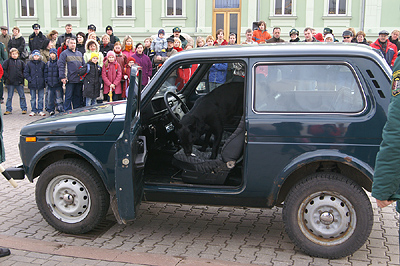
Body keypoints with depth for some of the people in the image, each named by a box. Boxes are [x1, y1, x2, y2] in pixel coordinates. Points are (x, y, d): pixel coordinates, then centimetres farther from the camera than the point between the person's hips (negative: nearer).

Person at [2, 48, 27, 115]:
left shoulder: (20, 62, 6)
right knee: (9, 96, 6)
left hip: (19, 82, 1)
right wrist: (6, 77, -6)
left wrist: (22, 76, 4)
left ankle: (24, 109, 12)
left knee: (22, 96, 4)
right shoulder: (8, 61, 0)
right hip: (10, 82, -1)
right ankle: (8, 110, 12)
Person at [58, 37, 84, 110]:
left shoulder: (79, 54, 19)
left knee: (78, 96, 10)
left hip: (79, 80, 5)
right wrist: (62, 77, -15)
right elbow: (60, 65, -7)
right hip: (70, 80, -5)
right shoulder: (64, 53, 1)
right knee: (68, 96, -3)